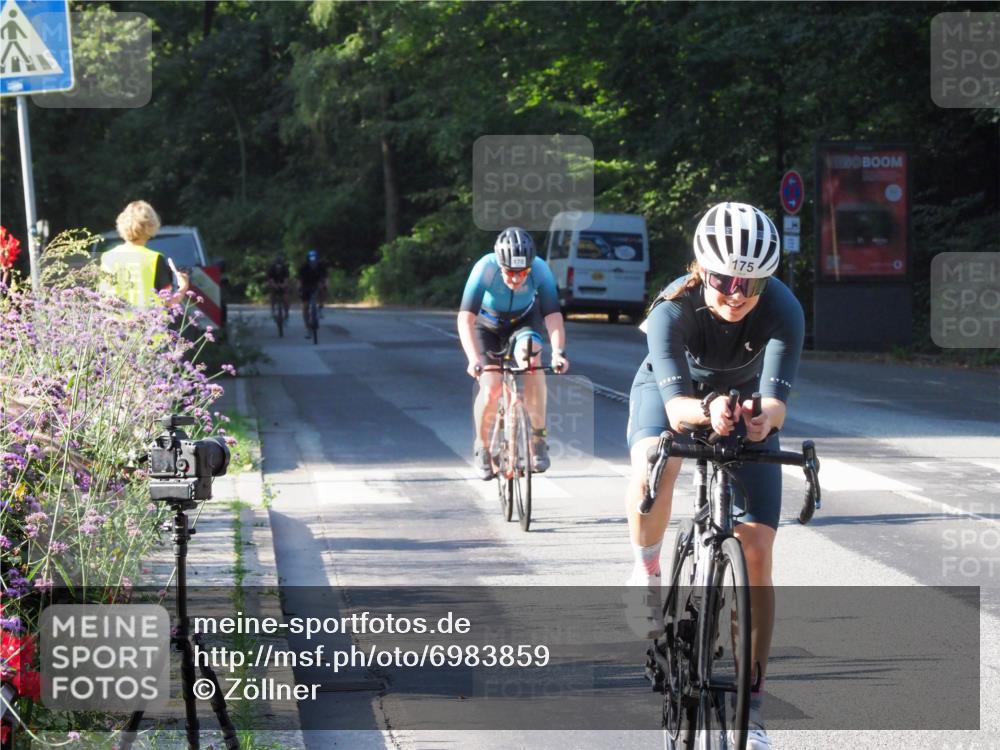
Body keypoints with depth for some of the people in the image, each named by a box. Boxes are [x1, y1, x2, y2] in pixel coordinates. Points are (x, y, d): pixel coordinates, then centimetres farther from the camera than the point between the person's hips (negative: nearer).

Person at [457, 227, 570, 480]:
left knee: (531, 357, -31)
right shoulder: (485, 269, -35)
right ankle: (482, 446, 13)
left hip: (523, 321, 1)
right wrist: (474, 359, -54)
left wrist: (558, 352, -51)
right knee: (491, 389, -17)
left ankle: (538, 438, -18)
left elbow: (552, 315, -35)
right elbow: (465, 318, -41)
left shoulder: (540, 270, -31)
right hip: (487, 325, -1)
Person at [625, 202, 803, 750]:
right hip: (673, 390, -1)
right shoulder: (674, 308, -35)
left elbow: (777, 399, -41)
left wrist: (763, 414, -64)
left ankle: (751, 703, 1)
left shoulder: (783, 310, -32)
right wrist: (707, 410, -64)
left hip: (746, 402, 1)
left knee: (757, 551, -8)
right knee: (654, 469, -36)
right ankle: (646, 571, -6)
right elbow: (675, 404, -42)